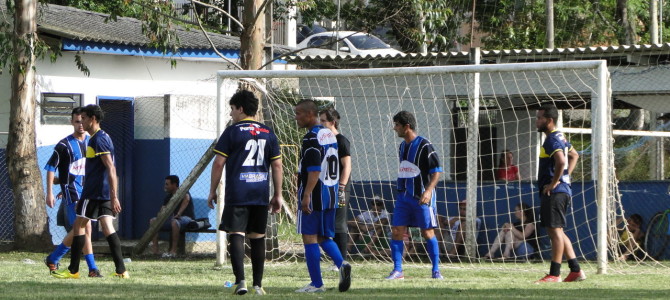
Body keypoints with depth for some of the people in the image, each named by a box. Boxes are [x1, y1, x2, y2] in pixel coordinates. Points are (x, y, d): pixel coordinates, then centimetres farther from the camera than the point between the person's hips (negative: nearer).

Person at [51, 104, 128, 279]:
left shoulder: (98, 139, -14)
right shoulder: (103, 137, 17)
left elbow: (111, 169, -21)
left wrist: (114, 197, -25)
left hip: (94, 193, -9)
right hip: (105, 194, 9)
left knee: (79, 226, 1)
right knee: (107, 228, 3)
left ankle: (73, 271, 6)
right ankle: (121, 270, -6)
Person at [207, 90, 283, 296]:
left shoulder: (232, 132, -3)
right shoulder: (268, 133, 10)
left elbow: (219, 163, -5)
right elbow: (277, 165, 9)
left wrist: (212, 191, 3)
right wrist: (277, 195, 14)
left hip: (237, 194, -4)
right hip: (261, 195, 4)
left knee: (236, 235, -5)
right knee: (258, 237, 10)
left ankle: (240, 280, -18)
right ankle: (258, 284, 11)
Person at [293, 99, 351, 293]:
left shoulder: (311, 139, -15)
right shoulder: (330, 135, 13)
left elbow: (314, 171, -22)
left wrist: (306, 196, -23)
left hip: (314, 197, -9)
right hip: (331, 195, 9)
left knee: (309, 237, -1)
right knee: (324, 237, 16)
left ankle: (316, 284, 0)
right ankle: (342, 264, -8)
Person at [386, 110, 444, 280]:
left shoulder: (424, 146, -10)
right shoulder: (402, 146, 13)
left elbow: (436, 172, -12)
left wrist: (428, 191, -24)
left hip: (422, 198, -7)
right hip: (403, 196, 7)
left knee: (428, 233, -2)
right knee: (396, 232, -2)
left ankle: (436, 270, 6)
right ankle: (397, 270, 1)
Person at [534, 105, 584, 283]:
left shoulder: (552, 140, -15)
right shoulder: (560, 138, 17)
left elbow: (561, 162, -31)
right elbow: (574, 156, 32)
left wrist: (553, 183, -21)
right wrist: (566, 175, 21)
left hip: (554, 192, -11)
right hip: (563, 190, 11)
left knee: (555, 230, -8)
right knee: (556, 231, 15)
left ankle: (554, 275, -8)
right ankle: (576, 270, 15)